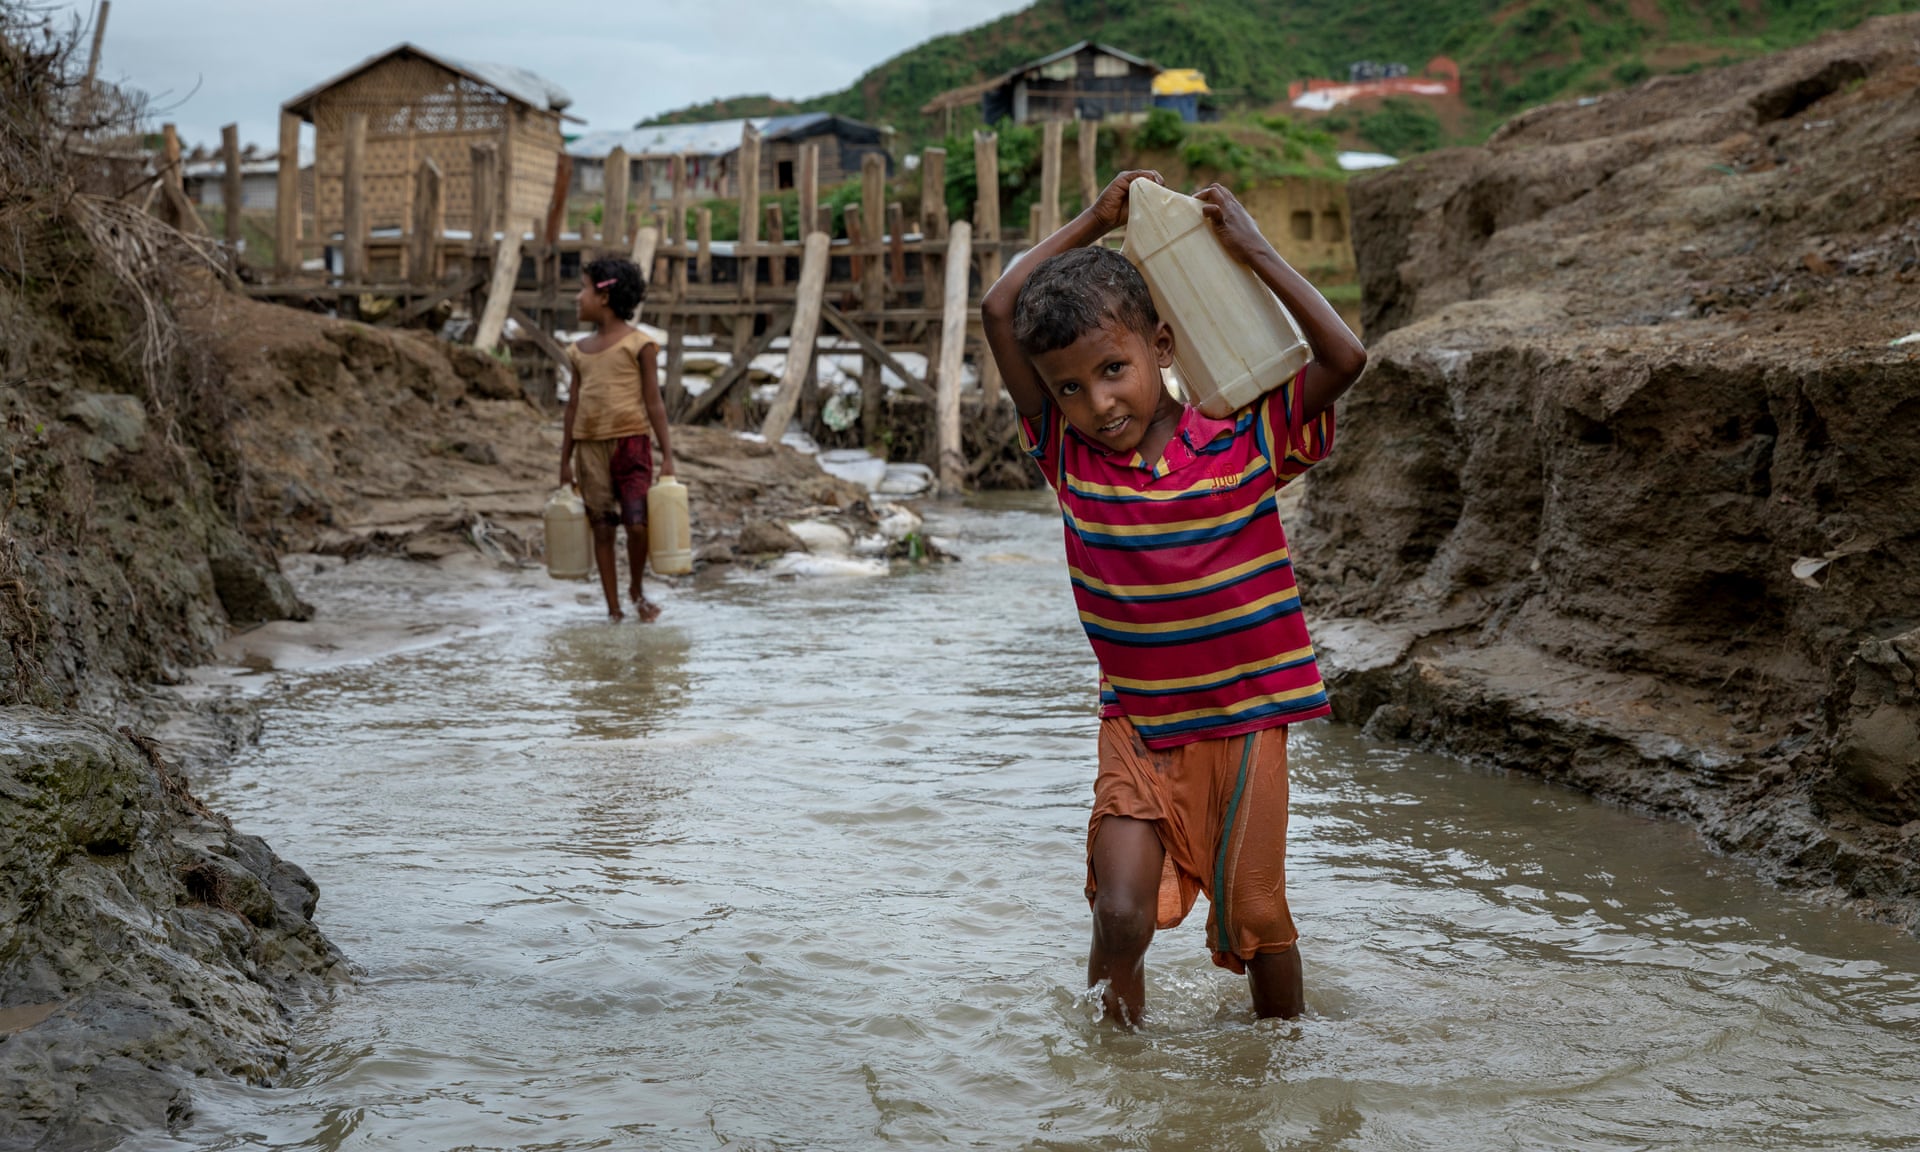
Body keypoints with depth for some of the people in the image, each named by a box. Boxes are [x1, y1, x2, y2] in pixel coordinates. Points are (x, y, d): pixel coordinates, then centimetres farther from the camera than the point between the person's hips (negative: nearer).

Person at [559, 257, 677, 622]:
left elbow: (653, 403, -3)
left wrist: (667, 456, -7)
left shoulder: (639, 344, -3)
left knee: (636, 524, -12)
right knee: (601, 528, 4)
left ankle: (637, 589, 13)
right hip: (590, 447, 5)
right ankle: (613, 608, 11)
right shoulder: (580, 350, 12)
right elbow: (573, 407, 14)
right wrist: (565, 461, 12)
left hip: (631, 441, -4)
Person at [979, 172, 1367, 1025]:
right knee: (1121, 912, -13)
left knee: (1255, 919, 10)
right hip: (1136, 730, 1)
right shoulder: (1070, 454, -4)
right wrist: (1095, 222, -2)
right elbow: (1000, 311, -5)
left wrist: (1254, 252, -15)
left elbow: (1343, 358, -19)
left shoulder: (1244, 444, -9)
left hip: (1242, 724, -1)